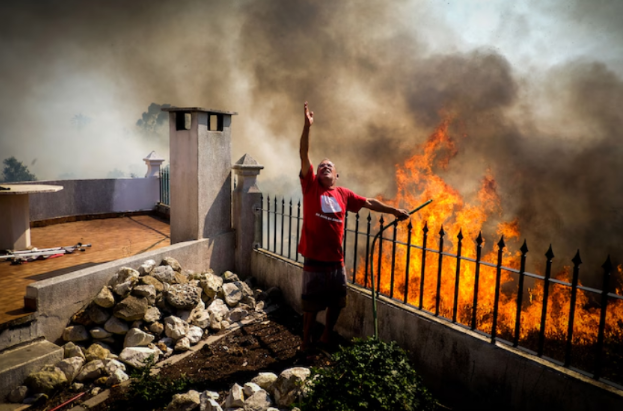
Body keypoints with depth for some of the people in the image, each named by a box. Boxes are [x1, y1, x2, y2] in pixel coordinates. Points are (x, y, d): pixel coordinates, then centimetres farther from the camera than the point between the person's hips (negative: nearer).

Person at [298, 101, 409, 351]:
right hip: (315, 262, -4)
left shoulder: (343, 194, 6)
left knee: (336, 303, 17)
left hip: (336, 262, 4)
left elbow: (369, 203, 16)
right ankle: (306, 343, 27)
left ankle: (327, 337, 39)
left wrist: (394, 211, 18)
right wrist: (307, 126, -21)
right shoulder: (310, 186, -3)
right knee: (311, 306, 8)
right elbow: (304, 156, -12)